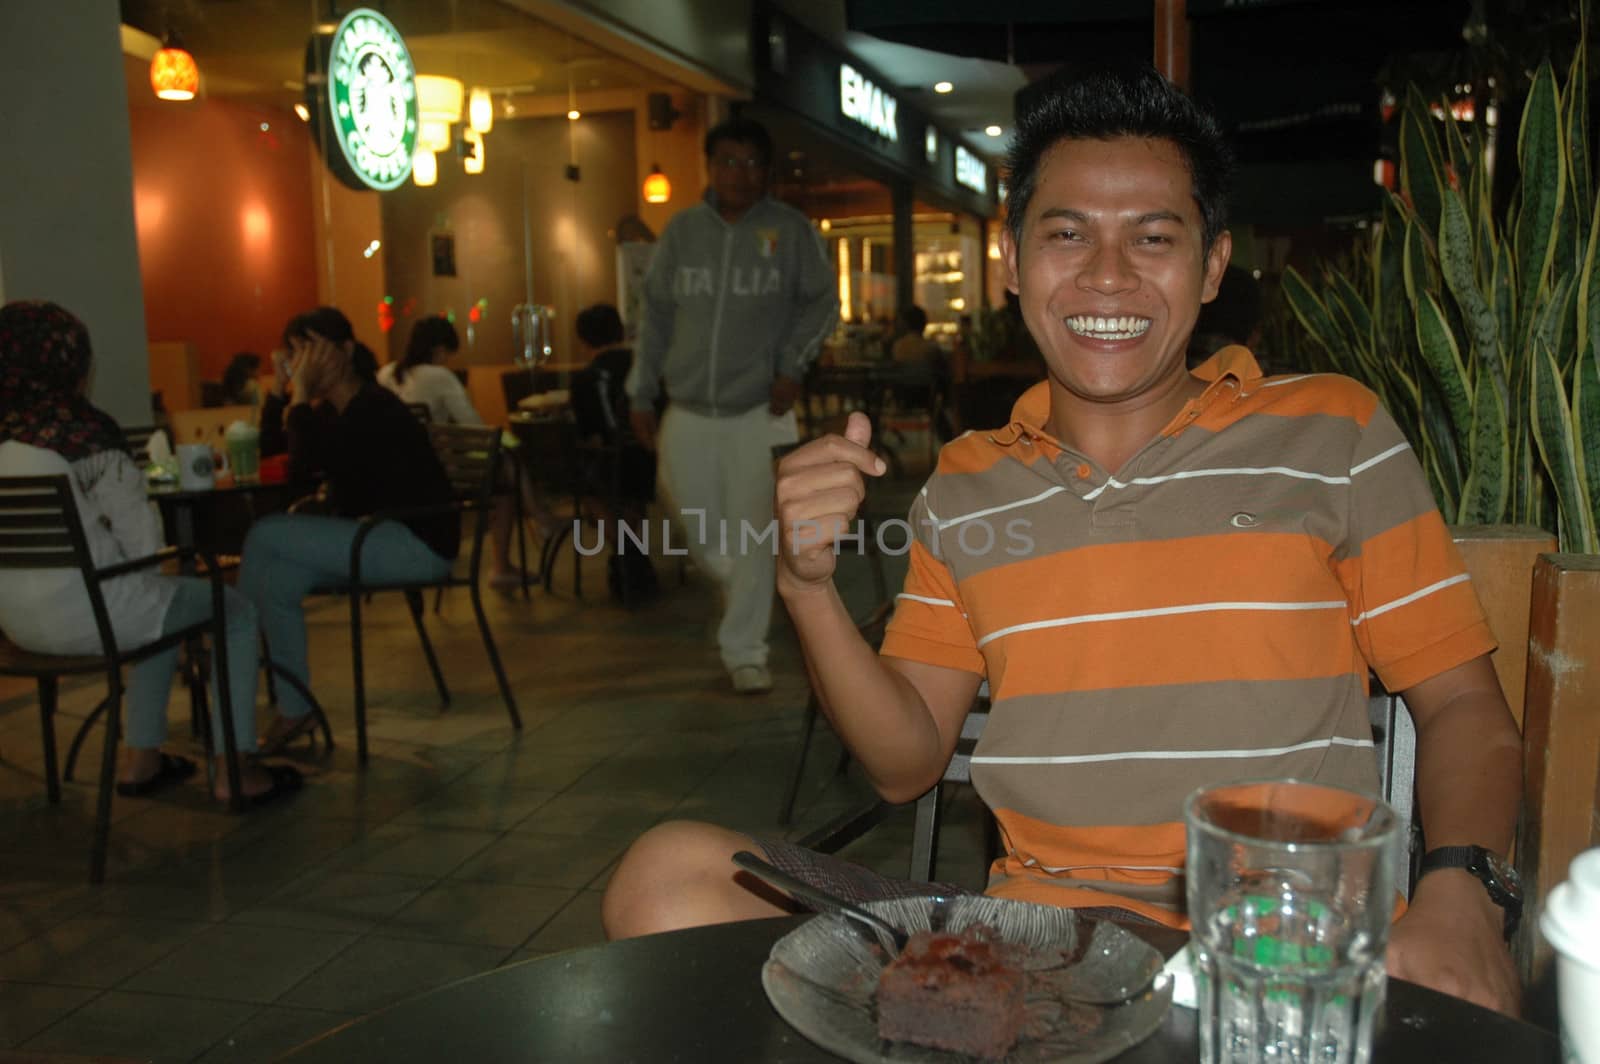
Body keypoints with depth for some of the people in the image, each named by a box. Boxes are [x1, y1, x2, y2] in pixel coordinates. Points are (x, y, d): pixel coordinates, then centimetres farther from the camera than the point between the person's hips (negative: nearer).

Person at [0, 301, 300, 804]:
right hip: (86, 610, -8)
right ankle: (234, 770, 12)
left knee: (161, 601, 33)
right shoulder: (82, 428, -16)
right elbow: (141, 538, -14)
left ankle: (140, 757, 33)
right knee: (236, 610, 13)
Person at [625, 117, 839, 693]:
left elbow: (821, 301, 7)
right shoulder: (682, 230, 6)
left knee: (753, 537, -3)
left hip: (759, 413, -3)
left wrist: (790, 366, -6)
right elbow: (656, 314, 10)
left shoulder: (789, 229, -1)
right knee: (701, 537, 11)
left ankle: (744, 651, 10)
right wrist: (641, 395, 7)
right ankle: (745, 596, 41)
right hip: (687, 414, 3)